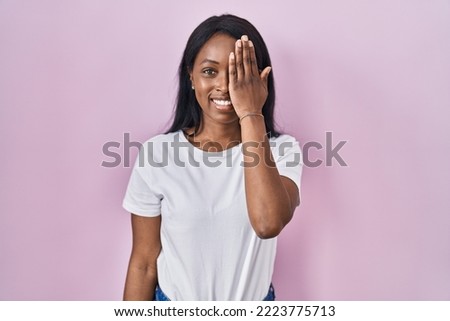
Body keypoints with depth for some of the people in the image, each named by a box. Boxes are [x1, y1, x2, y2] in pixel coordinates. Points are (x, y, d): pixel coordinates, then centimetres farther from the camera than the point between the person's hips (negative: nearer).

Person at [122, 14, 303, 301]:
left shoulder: (281, 149, -13)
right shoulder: (156, 154, -13)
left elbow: (269, 223, -33)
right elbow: (144, 263, -8)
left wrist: (251, 115, -30)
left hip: (254, 299, 1)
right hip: (175, 300, 0)